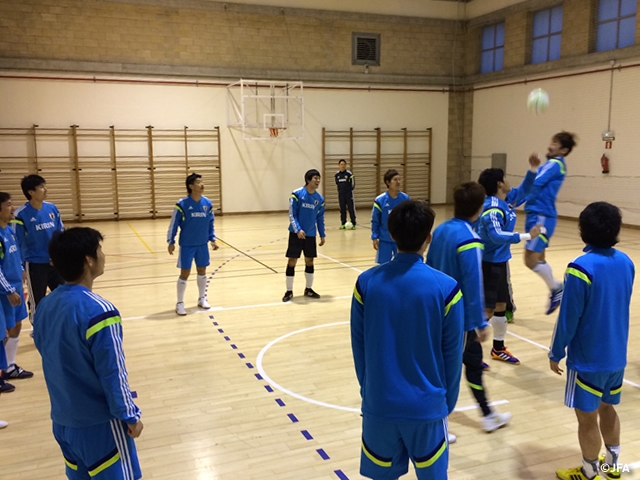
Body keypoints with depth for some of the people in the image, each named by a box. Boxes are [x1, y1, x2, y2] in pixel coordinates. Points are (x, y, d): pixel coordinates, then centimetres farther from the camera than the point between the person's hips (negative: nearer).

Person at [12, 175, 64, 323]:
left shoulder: (52, 208, -1)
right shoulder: (21, 214, -14)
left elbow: (61, 233, 8)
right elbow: (18, 243, -9)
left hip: (55, 261, 5)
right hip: (34, 264, -4)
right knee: (37, 301, 10)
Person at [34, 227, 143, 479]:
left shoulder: (44, 306, -1)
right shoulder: (98, 311, -25)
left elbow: (54, 360, 11)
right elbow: (113, 373, -21)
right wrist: (130, 415, -9)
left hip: (63, 418, 8)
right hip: (98, 422, -7)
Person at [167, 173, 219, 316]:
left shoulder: (207, 203, 0)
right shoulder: (182, 204, -13)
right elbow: (174, 224, -8)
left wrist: (212, 239, 5)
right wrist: (171, 242, -9)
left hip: (202, 245, 4)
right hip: (186, 245, -4)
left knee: (202, 272, 14)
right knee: (185, 274, 2)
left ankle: (202, 299, 31)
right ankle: (180, 303, 15)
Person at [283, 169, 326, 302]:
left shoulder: (319, 199, 2)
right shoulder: (297, 194, -12)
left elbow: (320, 218, 10)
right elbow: (292, 215, -11)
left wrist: (322, 235, 9)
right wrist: (298, 230, -22)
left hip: (310, 235, 4)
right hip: (296, 233, -4)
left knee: (309, 262, 10)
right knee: (292, 262, 0)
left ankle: (308, 289, 25)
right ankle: (289, 291, 12)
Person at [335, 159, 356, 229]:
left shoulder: (349, 173, -10)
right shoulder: (337, 174, 1)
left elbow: (352, 183, -2)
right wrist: (340, 190, 13)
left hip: (349, 193, -3)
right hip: (341, 194, 3)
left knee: (351, 208, -1)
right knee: (342, 209, 8)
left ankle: (353, 224, 4)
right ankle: (343, 224, 15)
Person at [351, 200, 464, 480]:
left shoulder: (366, 283, -8)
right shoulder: (446, 288, -14)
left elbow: (358, 346, 0)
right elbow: (452, 354, -6)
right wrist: (447, 402, 9)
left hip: (379, 404, 2)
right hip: (426, 406, -2)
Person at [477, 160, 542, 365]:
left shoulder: (507, 200, 5)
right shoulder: (493, 208, -23)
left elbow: (523, 191, 21)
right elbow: (496, 236, -33)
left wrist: (533, 170, 9)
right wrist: (527, 236, -30)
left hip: (500, 261, 10)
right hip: (488, 263, -10)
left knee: (501, 305, 17)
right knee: (487, 309, -4)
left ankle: (498, 348, 31)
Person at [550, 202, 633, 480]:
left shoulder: (581, 268, -24)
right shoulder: (626, 263, -1)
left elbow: (568, 318, -19)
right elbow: (620, 308, 11)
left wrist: (556, 353, -7)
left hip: (588, 359, -7)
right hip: (616, 355, 7)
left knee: (587, 418, 8)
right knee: (607, 408, 23)